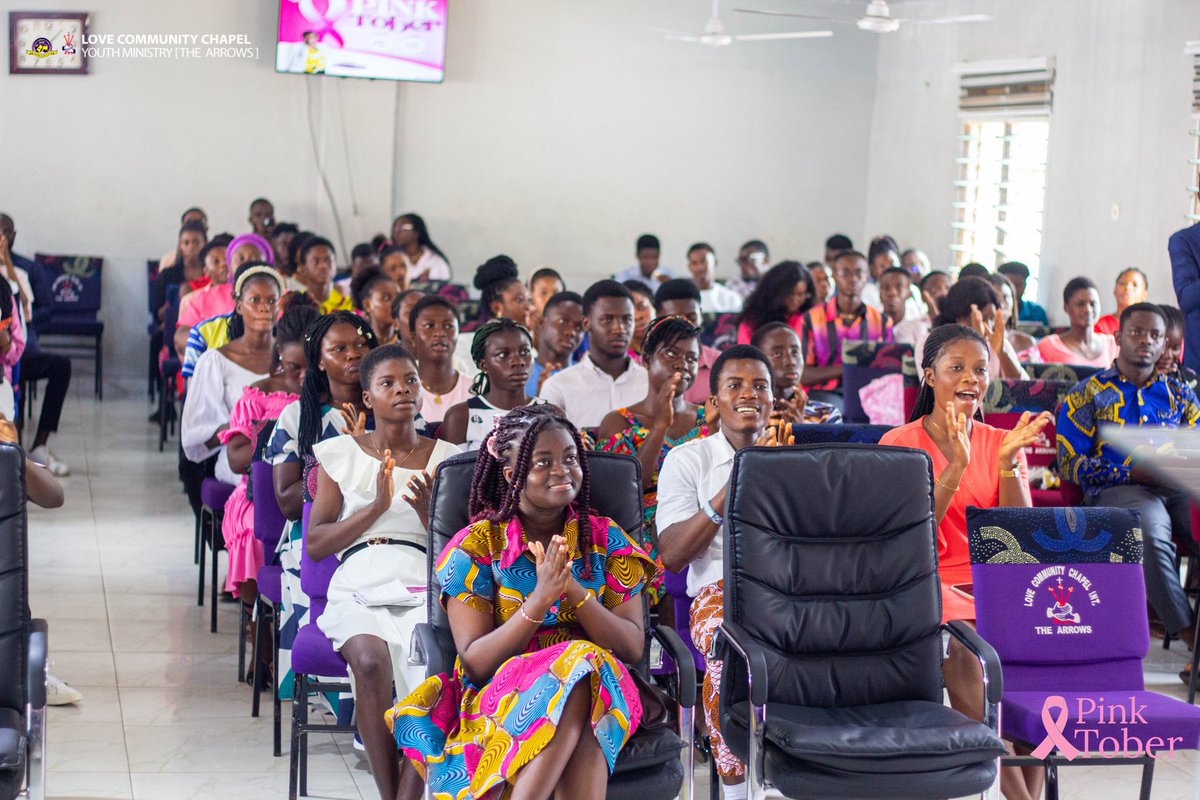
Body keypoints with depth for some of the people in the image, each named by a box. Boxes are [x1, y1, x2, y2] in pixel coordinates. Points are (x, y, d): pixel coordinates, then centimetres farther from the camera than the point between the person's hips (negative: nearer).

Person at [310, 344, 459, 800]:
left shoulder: (446, 458, 15)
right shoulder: (339, 454, 13)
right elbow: (315, 544, 6)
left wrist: (426, 509, -8)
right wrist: (376, 507, -6)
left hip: (425, 588, 1)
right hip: (358, 589, 0)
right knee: (371, 660, -34)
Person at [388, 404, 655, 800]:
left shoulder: (606, 539, 8)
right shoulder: (476, 545, 1)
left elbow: (633, 647, 0)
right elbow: (475, 662, -7)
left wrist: (576, 591, -17)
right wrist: (539, 601, -21)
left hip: (599, 695, 2)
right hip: (497, 700, -2)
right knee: (582, 662, -34)